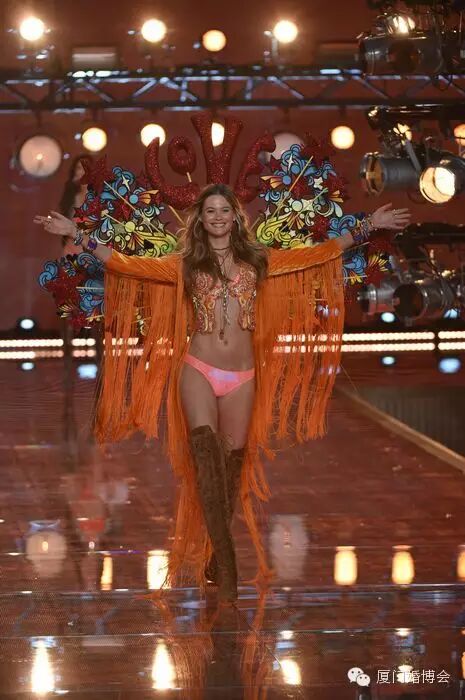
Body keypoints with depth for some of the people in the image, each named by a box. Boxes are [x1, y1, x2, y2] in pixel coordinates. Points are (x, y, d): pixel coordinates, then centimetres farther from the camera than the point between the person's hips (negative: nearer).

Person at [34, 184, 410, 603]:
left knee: (232, 466, 5)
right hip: (199, 371, -2)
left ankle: (216, 561, 17)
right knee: (207, 459, -19)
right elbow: (126, 265, 3)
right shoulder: (185, 264, 7)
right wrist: (77, 235, -1)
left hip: (242, 377, 2)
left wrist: (369, 227, 13)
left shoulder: (256, 259, 10)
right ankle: (226, 565, -22)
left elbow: (320, 254, 14)